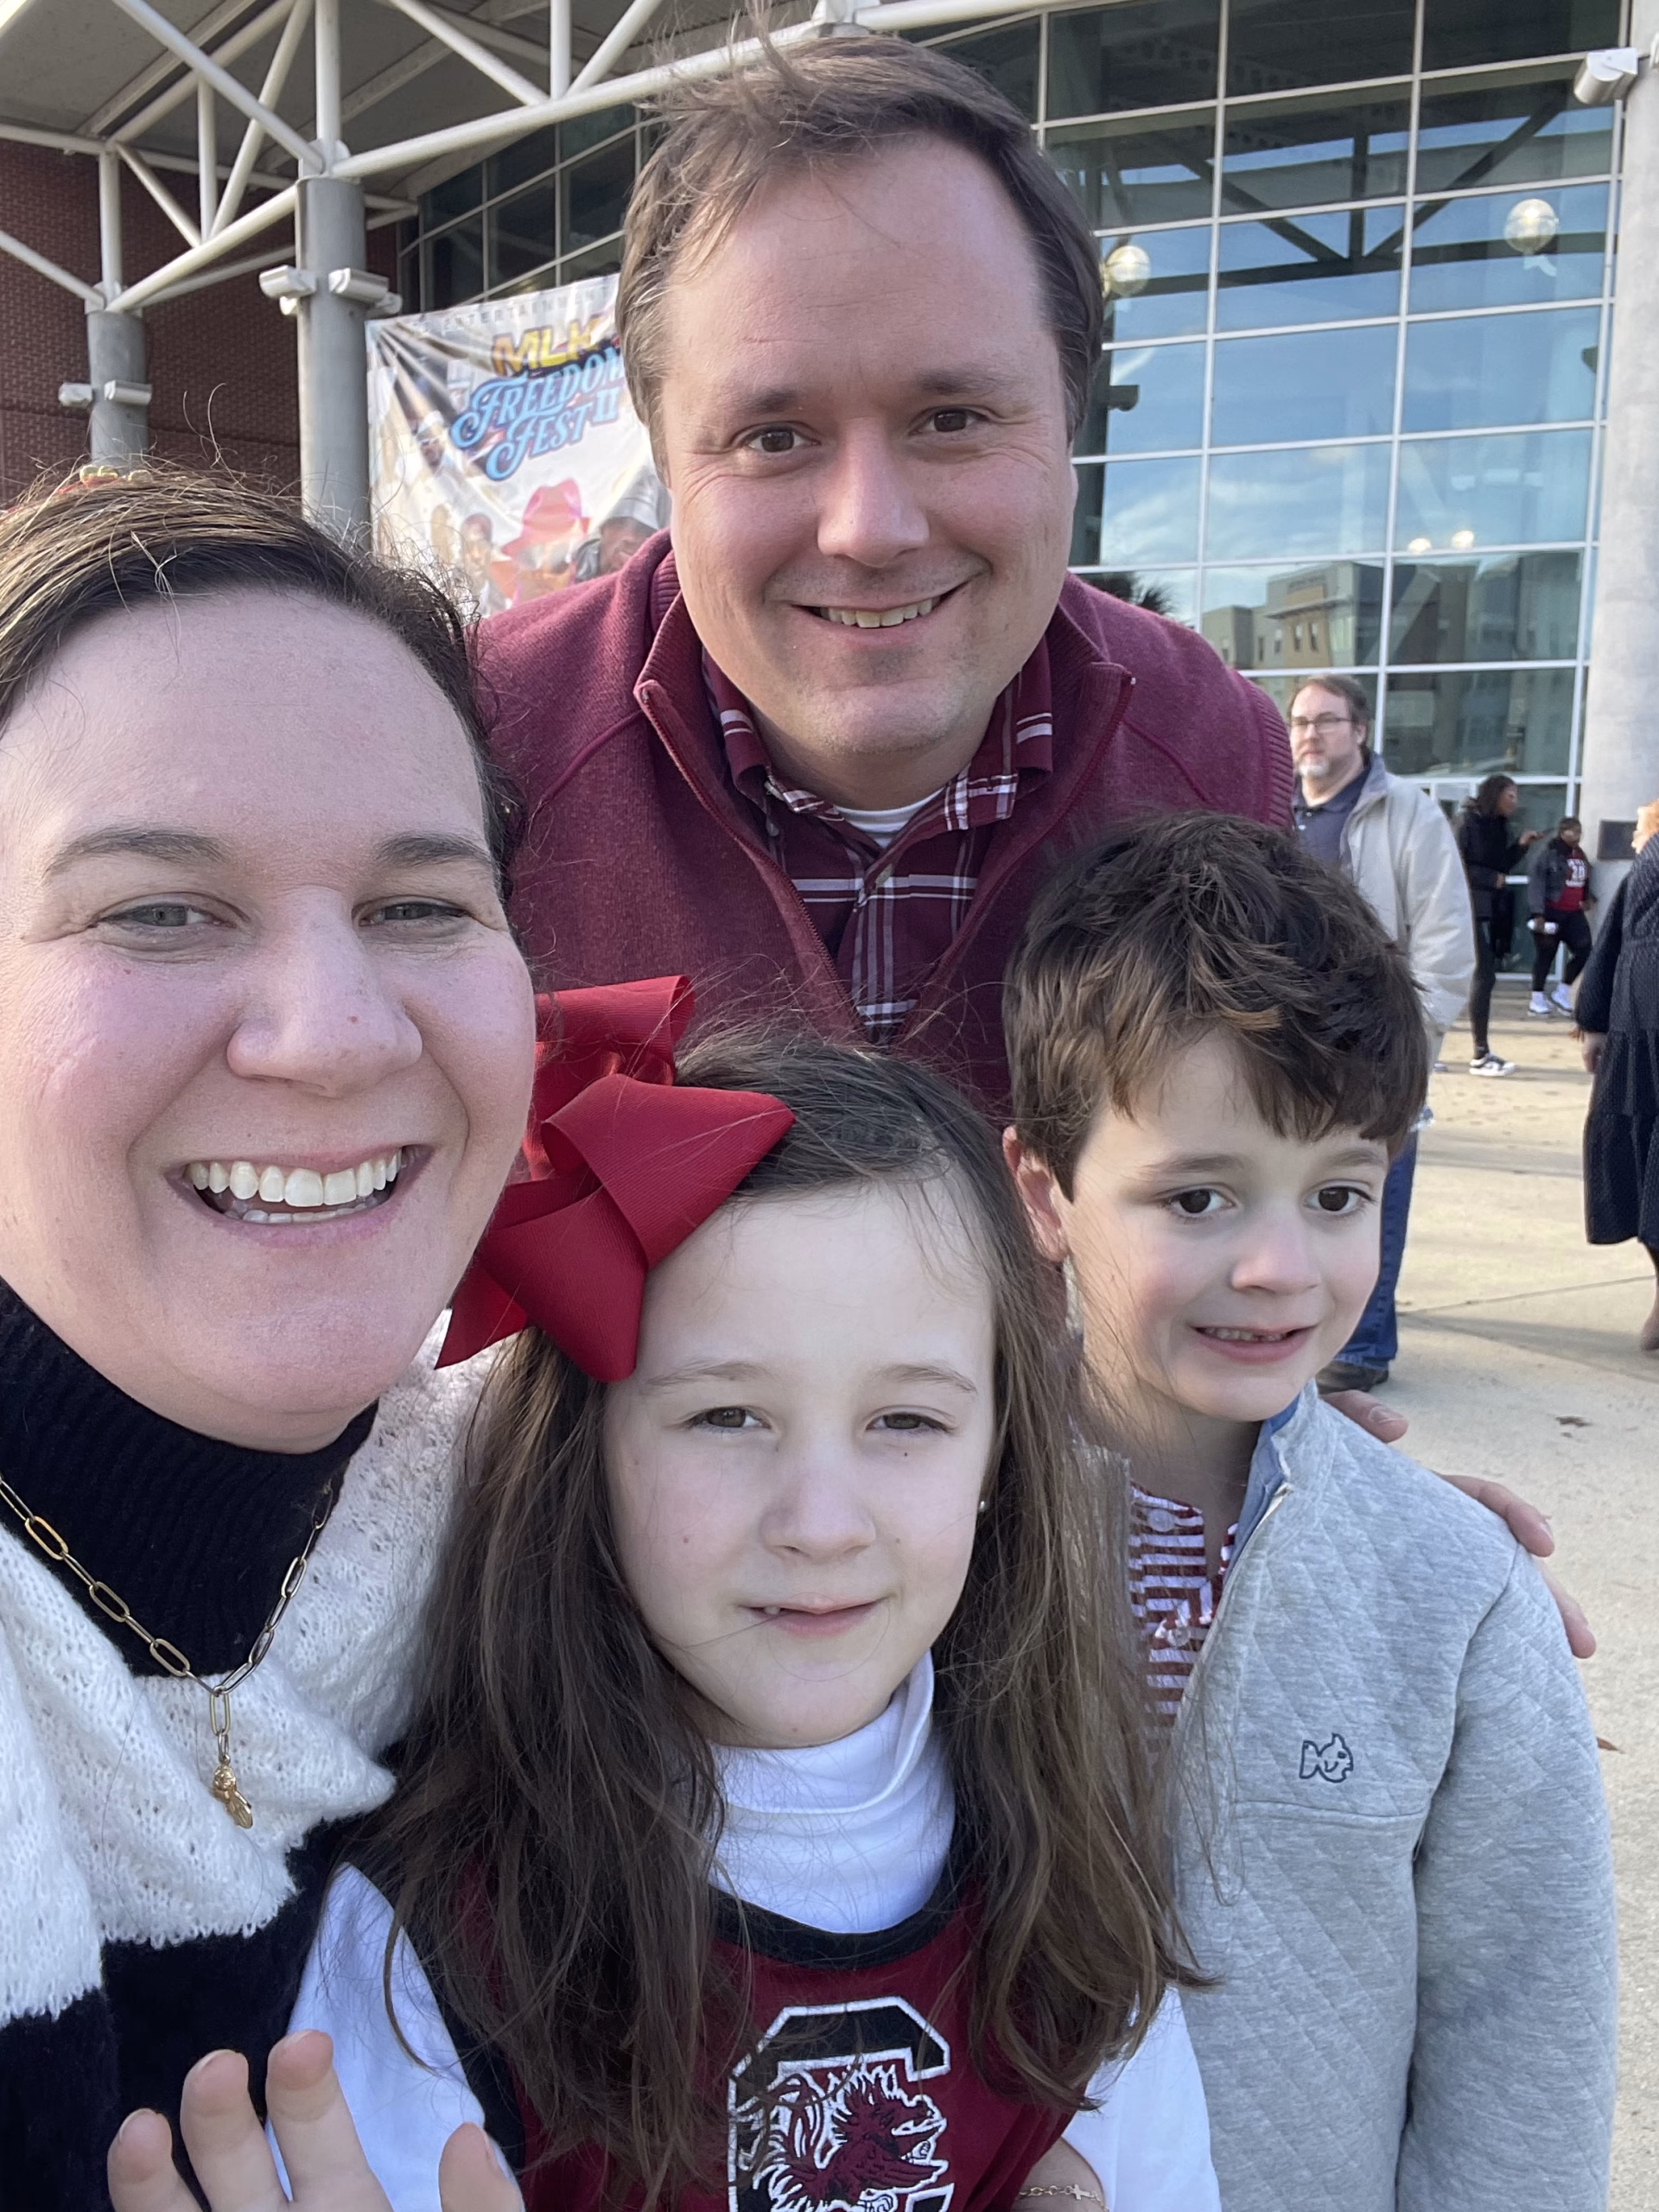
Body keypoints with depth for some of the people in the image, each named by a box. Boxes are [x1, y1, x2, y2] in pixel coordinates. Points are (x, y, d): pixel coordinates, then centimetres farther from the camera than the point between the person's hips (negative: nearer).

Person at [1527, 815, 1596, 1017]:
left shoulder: (1579, 854, 14)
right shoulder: (1547, 851, -11)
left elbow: (1584, 881, 28)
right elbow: (1536, 883, -17)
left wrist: (1588, 897, 6)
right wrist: (1538, 914, -24)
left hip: (1573, 913, 7)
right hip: (1550, 912, -7)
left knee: (1584, 951, -2)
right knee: (1545, 954, 0)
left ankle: (1561, 993, 13)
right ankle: (1537, 998, 12)